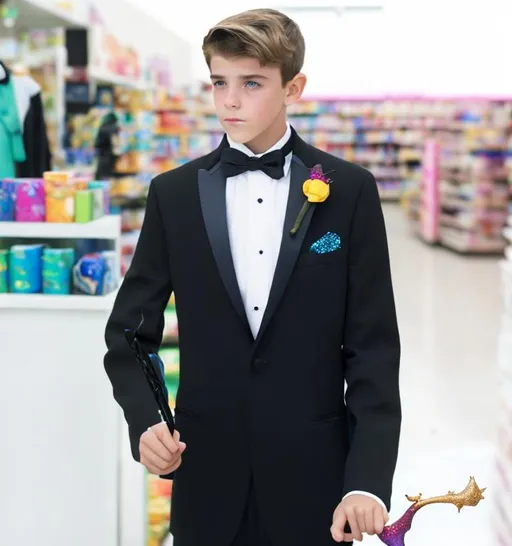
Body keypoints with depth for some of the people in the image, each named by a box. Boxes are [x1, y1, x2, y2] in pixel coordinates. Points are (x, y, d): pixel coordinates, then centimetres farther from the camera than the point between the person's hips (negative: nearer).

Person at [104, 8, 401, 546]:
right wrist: (144, 420, -12)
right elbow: (130, 331, 6)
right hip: (207, 477, 1)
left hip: (313, 475, -1)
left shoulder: (350, 191, -2)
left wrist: (369, 479, -13)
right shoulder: (173, 193, 1)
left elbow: (373, 345, -5)